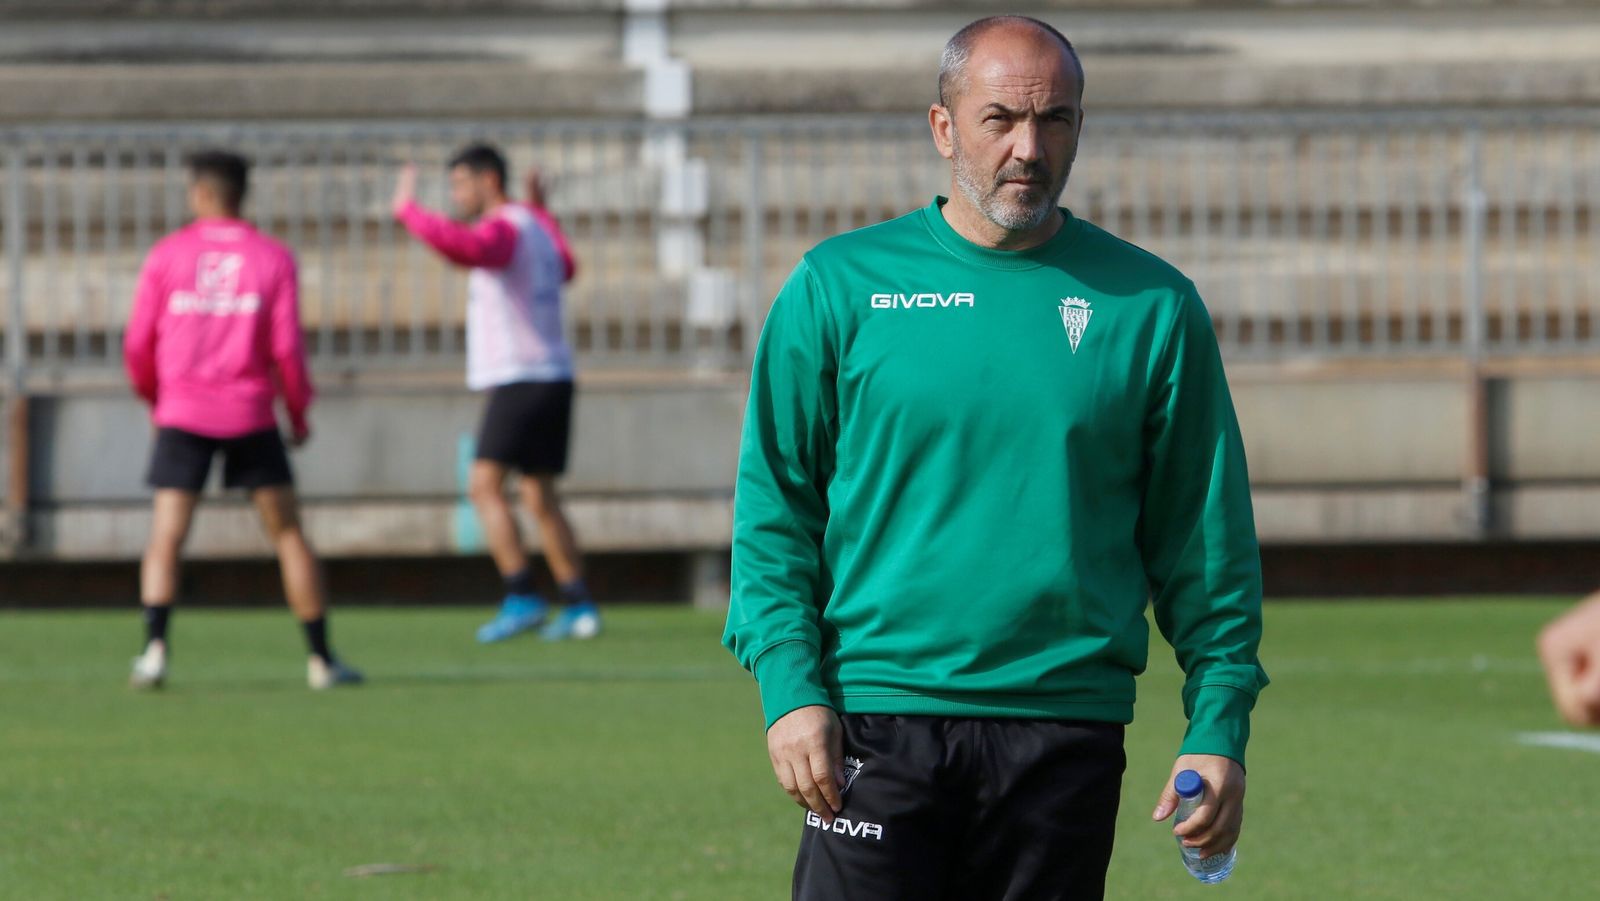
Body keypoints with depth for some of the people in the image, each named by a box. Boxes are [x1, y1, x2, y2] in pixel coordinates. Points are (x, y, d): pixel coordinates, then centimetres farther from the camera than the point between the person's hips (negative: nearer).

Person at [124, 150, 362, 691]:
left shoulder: (167, 255, 1)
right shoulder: (273, 259, 0)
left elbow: (138, 345, 2)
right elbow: (287, 347, -5)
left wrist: (152, 399, 20)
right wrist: (300, 413, 10)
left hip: (183, 414, 0)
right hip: (250, 416, 0)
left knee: (166, 537, 0)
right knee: (288, 534, 9)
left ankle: (155, 647, -19)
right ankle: (321, 660, 10)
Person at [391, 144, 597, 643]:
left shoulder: (503, 229, -13)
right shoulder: (534, 227, 16)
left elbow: (458, 245, -36)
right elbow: (565, 269, 38)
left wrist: (408, 210, -21)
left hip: (520, 379, -9)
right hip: (552, 377, 9)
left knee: (485, 486, -12)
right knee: (540, 496, 13)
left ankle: (521, 599, -20)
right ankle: (579, 606, 11)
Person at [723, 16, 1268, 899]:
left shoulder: (1152, 307, 6)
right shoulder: (838, 286, 3)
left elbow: (1206, 543, 8)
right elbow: (772, 505, 5)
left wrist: (1217, 728, 1)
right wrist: (789, 686, -7)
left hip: (1069, 725, 1)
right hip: (877, 721, -1)